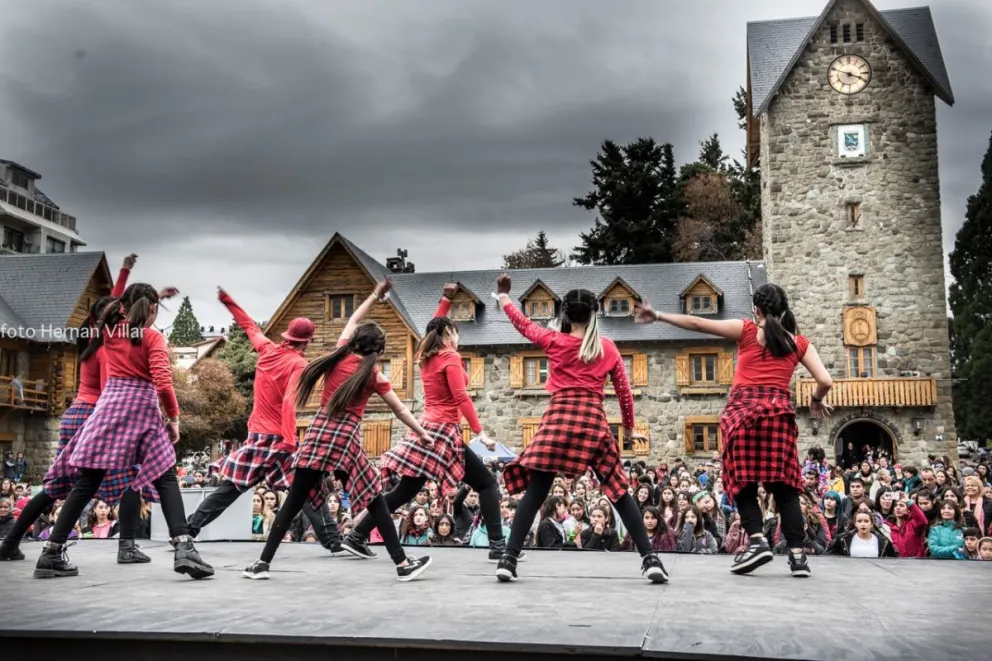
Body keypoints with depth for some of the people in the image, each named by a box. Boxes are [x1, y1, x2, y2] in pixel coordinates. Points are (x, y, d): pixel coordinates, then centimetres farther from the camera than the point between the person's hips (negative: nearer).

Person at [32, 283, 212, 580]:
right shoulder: (153, 338, -2)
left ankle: (51, 553, 7)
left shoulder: (109, 330, 12)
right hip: (142, 409, -4)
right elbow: (162, 382, -12)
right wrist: (174, 417, -5)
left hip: (110, 405, 4)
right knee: (166, 480, -1)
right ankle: (184, 549, -15)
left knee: (87, 483, 7)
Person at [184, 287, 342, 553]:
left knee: (230, 487, 13)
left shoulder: (267, 349, 8)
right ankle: (333, 541, -7)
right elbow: (289, 403, -21)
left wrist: (228, 301, 39)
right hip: (279, 438, -6)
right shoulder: (299, 365, -11)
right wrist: (289, 442, -27)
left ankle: (189, 529, 13)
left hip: (256, 436, 6)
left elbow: (250, 326, 23)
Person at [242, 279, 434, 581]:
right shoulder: (374, 375, 4)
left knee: (294, 501, 6)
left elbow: (352, 322, 28)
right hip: (347, 438, -3)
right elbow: (401, 410, 11)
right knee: (375, 503, 4)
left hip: (318, 431, 3)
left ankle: (262, 562, 7)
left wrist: (374, 296, 36)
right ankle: (403, 564, 6)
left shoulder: (339, 355, 10)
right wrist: (422, 433, 22)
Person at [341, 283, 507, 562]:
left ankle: (358, 536, 12)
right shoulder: (450, 357, -9)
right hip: (444, 432, -8)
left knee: (404, 491, 12)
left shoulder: (427, 356, 14)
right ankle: (498, 546, -10)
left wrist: (446, 299, 37)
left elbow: (435, 326, 35)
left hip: (426, 429, 8)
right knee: (487, 482, -3)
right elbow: (461, 398, -17)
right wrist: (480, 432, -19)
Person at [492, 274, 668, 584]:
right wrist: (629, 429, 25)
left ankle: (509, 559, -4)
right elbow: (624, 391, 13)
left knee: (534, 492, 2)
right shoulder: (607, 347, 11)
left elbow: (523, 324, 25)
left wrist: (503, 296, 41)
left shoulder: (554, 341, 8)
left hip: (558, 418, 0)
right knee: (619, 491, 6)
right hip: (593, 421, 1)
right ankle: (650, 559, 1)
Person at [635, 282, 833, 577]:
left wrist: (658, 316, 13)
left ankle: (757, 540, -13)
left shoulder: (746, 330, 9)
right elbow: (825, 381, 6)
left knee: (743, 481, 4)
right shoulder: (799, 342, 14)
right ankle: (797, 554, -3)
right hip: (779, 411, 2)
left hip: (744, 409, -2)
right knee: (784, 486, 3)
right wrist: (816, 400, 27)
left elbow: (697, 324, 7)